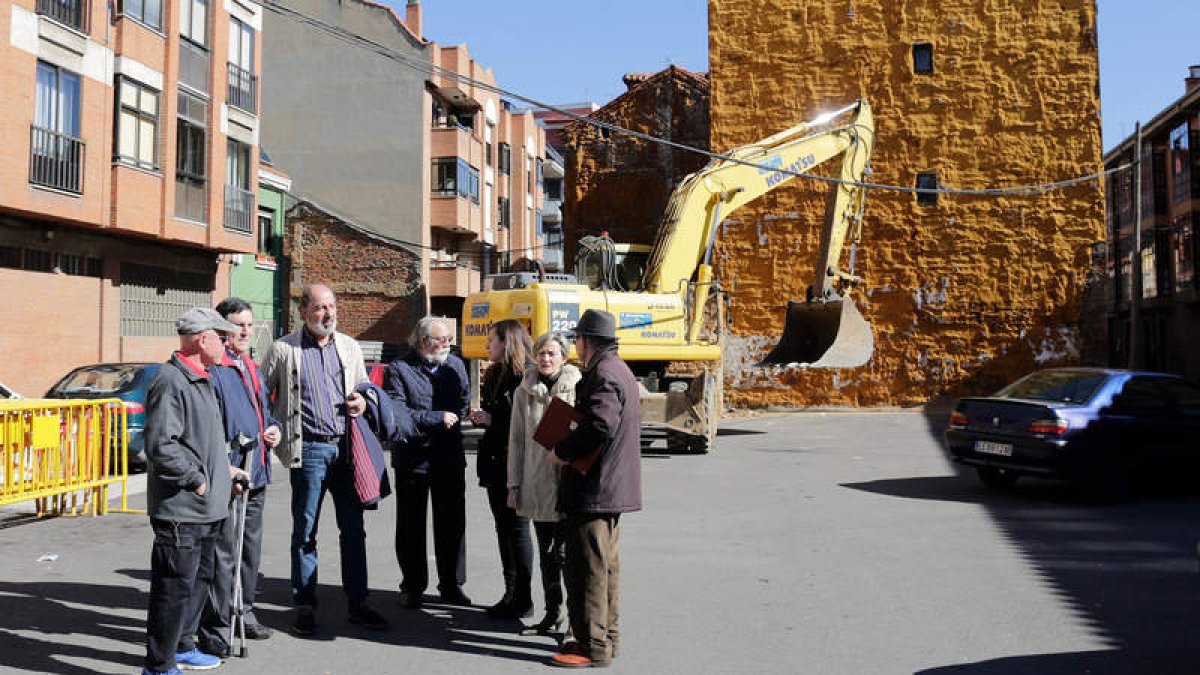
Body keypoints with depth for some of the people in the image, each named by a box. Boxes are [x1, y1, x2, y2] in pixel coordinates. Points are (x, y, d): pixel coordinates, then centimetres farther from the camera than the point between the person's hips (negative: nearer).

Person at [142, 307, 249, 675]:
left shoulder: (200, 379, 16)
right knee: (175, 586, -3)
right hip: (180, 507, -10)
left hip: (206, 507, 10)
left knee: (199, 579, 20)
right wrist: (196, 479, -17)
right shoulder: (171, 381, -17)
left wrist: (223, 467, 16)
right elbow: (160, 445, -24)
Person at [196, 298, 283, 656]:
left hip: (255, 474, 9)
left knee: (250, 547, 18)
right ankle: (215, 629, 2)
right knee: (223, 552, -6)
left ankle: (242, 612, 32)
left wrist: (273, 427, 8)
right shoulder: (213, 370, -13)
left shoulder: (252, 368, 17)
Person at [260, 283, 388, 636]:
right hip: (309, 449, -3)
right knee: (305, 532, 5)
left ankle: (357, 603, 17)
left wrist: (363, 401, 0)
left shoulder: (350, 347, 11)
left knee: (354, 529, 7)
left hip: (346, 447, 3)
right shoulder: (283, 350, 0)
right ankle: (305, 607, 16)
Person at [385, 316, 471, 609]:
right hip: (412, 460, -4)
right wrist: (438, 418, -18)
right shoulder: (398, 370, -8)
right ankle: (412, 587, 20)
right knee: (411, 526, 7)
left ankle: (451, 585, 22)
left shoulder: (456, 365, 7)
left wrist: (454, 421, -4)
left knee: (452, 524, 9)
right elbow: (396, 413, -18)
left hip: (450, 458, 4)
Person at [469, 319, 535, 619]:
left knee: (517, 528, -3)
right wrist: (480, 416, 3)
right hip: (495, 461, 9)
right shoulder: (494, 373, 15)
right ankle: (511, 593, 20)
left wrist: (493, 420, -16)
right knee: (503, 528, 12)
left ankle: (523, 599, 6)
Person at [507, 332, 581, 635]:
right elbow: (517, 440, 9)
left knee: (565, 552, -5)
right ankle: (553, 613, 25)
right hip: (537, 484, 3)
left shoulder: (578, 390, -3)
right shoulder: (524, 392, 6)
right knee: (546, 552, 12)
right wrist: (514, 484, 7)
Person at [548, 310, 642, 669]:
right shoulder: (620, 370, 17)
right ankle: (607, 636, 27)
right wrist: (572, 447, 12)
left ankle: (593, 646, 2)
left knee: (587, 568, -4)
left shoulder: (602, 374, -17)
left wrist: (563, 451, -18)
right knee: (606, 565, 17)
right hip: (613, 488, 11)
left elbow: (600, 425, -30)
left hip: (593, 489, -11)